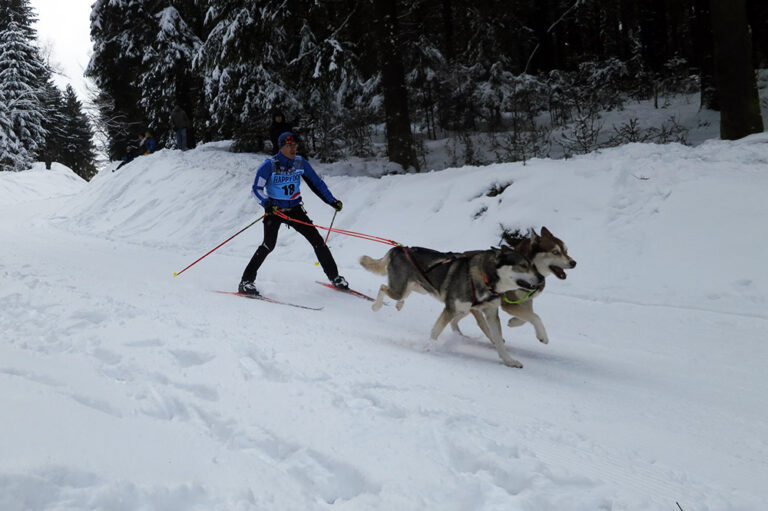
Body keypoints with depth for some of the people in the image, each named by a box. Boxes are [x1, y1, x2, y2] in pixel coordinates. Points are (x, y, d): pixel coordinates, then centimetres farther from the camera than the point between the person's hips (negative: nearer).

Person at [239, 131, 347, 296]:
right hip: (274, 209, -4)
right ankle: (246, 281, -15)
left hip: (295, 209, 4)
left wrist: (332, 201, 4)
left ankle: (334, 276, 14)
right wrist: (266, 203, -31)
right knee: (269, 244, -22)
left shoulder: (300, 163, -2)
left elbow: (316, 183, 9)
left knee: (317, 239, -1)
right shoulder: (270, 165, -14)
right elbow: (257, 188, -12)